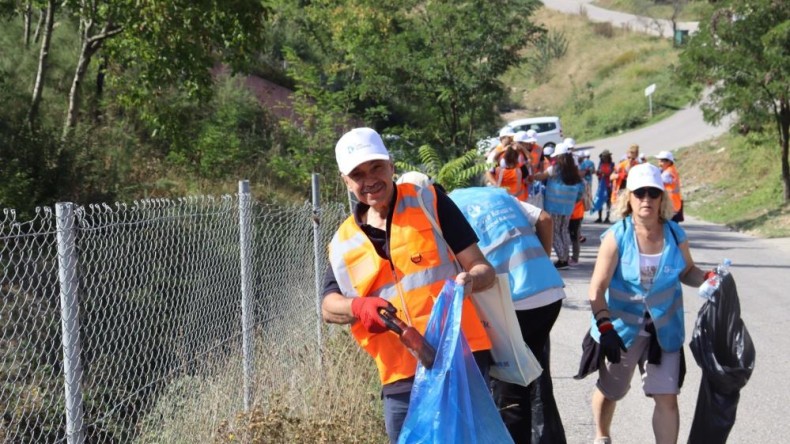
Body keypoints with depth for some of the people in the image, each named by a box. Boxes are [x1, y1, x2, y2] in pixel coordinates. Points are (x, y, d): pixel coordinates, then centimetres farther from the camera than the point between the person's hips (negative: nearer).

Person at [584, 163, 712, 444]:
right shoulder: (616, 236, -18)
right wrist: (605, 327, -33)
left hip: (664, 328, 1)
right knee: (609, 391, 19)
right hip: (621, 326, -1)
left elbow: (687, 272, 8)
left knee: (667, 397, -8)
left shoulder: (675, 235, -8)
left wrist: (708, 280, -14)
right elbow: (597, 289, -21)